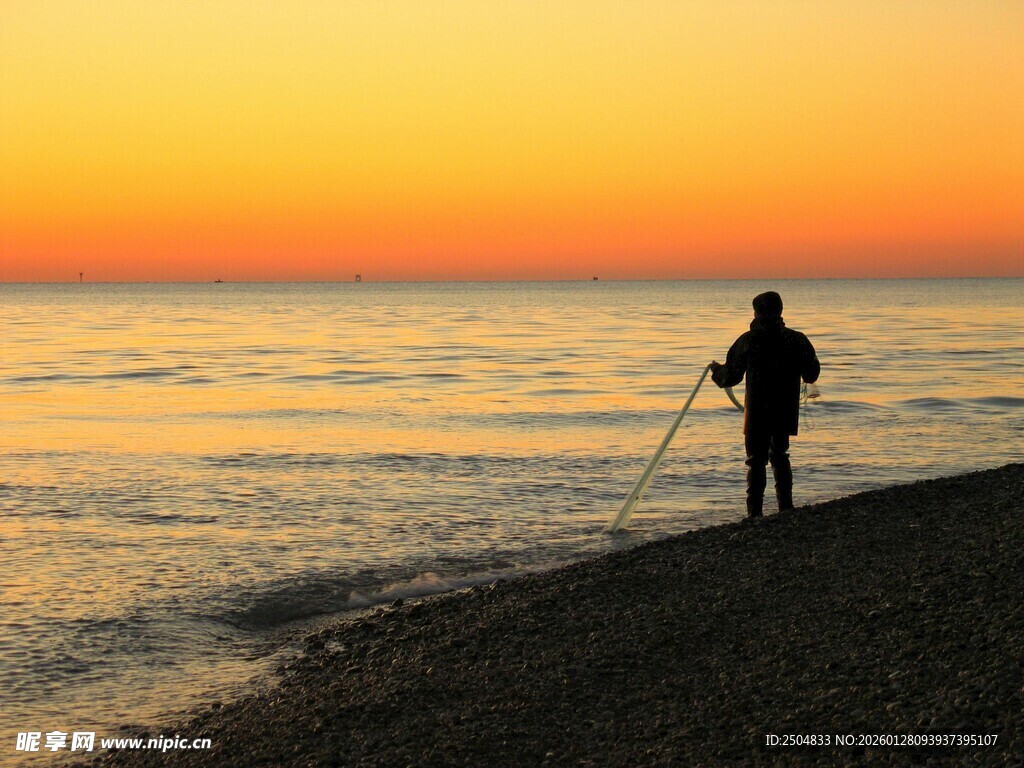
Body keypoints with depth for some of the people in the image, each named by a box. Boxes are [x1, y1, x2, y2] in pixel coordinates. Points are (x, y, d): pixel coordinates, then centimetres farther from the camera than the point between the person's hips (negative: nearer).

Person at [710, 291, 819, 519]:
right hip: (785, 412, 3)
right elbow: (812, 375, 8)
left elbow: (731, 376, -4)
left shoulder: (748, 340, -8)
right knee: (780, 457, 19)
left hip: (757, 413, -3)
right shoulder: (797, 340, 1)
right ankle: (786, 508, 19)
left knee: (756, 460, 1)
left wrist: (716, 370, 18)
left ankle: (755, 512, -5)